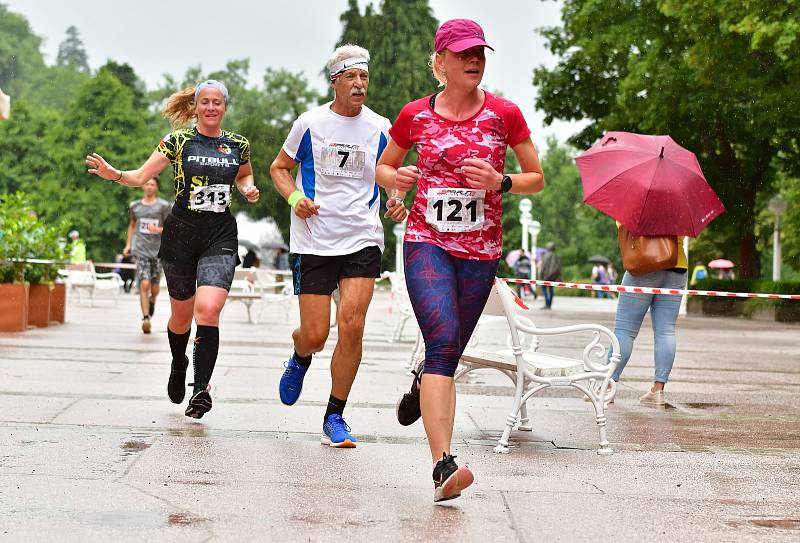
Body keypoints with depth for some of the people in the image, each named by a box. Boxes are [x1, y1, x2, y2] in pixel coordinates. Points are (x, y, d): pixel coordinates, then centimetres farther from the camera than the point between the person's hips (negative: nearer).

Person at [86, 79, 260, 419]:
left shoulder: (238, 145, 7)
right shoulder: (178, 141, 0)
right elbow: (141, 176, -3)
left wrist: (248, 189, 5)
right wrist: (114, 174, -21)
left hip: (220, 237, 0)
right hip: (181, 232, 0)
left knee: (208, 308, -20)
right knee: (182, 315, 11)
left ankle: (201, 388, -15)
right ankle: (178, 367, 42)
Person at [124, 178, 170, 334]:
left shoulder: (163, 206, 3)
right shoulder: (135, 206, 10)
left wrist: (158, 230, -17)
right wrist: (128, 244, 19)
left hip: (157, 250, 0)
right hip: (140, 250, 0)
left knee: (155, 288, 6)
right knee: (144, 285, -14)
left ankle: (152, 301, 41)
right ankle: (145, 318, -12)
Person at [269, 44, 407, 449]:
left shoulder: (379, 128, 5)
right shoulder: (310, 123, 0)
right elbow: (279, 167, 12)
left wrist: (394, 206, -3)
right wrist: (295, 198, -8)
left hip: (363, 240, 1)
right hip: (314, 243, -1)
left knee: (352, 326, -13)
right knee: (315, 335, -2)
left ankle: (335, 419, 2)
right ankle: (300, 359, 38)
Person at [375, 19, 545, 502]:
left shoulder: (504, 113, 0)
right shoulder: (415, 115, 2)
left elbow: (537, 179, 7)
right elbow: (384, 166, 16)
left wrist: (499, 182, -13)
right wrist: (395, 179, -8)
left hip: (481, 249, 2)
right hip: (427, 241, -2)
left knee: (448, 352, 10)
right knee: (443, 341, -22)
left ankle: (421, 390, 48)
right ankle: (444, 465, -28)